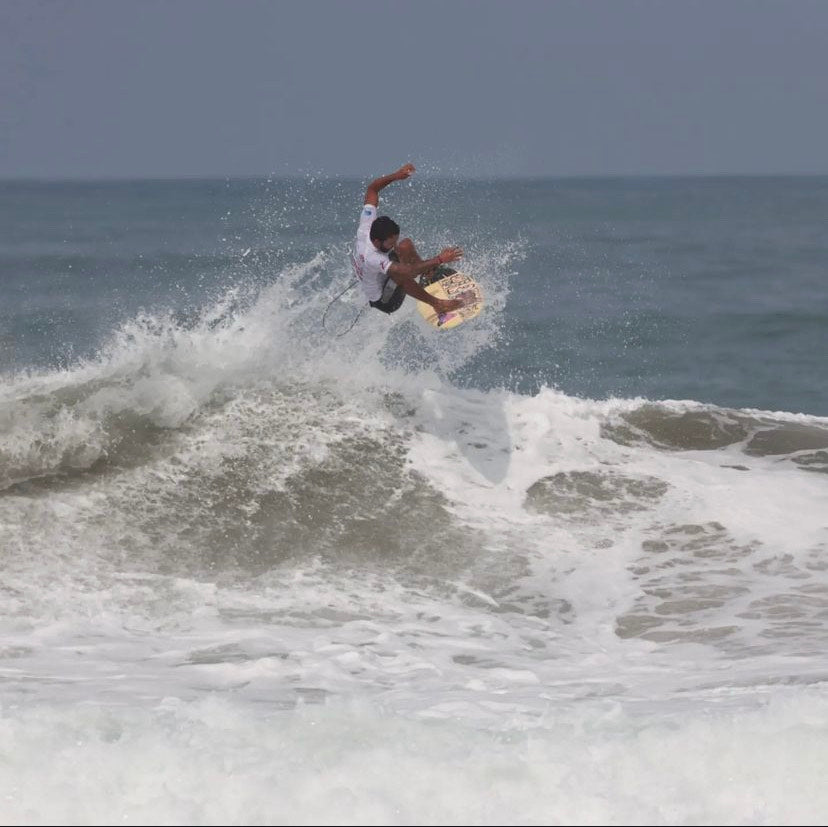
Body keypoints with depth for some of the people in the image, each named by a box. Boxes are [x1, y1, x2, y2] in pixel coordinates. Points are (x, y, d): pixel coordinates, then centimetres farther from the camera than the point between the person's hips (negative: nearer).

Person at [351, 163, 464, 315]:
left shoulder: (366, 225, -22)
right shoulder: (371, 258, -43)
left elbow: (371, 190, -9)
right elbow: (407, 272, -50)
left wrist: (396, 176, -19)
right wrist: (439, 260, -54)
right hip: (384, 302, -8)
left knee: (405, 246, -11)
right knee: (399, 273, -39)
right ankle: (436, 303, -28)